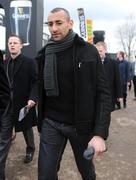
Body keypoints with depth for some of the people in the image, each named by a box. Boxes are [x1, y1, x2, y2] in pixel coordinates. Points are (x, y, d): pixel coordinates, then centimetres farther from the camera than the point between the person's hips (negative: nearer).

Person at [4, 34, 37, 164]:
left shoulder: (29, 62, -7)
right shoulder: (4, 63, 8)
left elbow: (35, 82, -12)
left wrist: (33, 98, -24)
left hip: (24, 102, -4)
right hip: (7, 103, 4)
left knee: (26, 127, 12)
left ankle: (30, 149, 33)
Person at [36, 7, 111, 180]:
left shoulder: (88, 51, -10)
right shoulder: (44, 54, 1)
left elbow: (102, 92, -13)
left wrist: (100, 133, -22)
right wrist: (41, 118, 9)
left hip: (81, 124, -2)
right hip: (51, 123, 2)